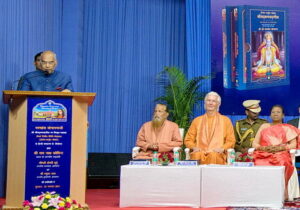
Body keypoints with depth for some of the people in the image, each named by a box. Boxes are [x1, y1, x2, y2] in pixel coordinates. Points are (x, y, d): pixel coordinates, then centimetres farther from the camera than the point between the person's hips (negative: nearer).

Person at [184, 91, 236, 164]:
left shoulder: (225, 120, 17)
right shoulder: (197, 120, 21)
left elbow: (231, 141, 12)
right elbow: (188, 140, 20)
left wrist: (222, 148, -7)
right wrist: (194, 147, -2)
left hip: (217, 154, 0)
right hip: (200, 152, 1)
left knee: (213, 156, -37)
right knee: (197, 155, -36)